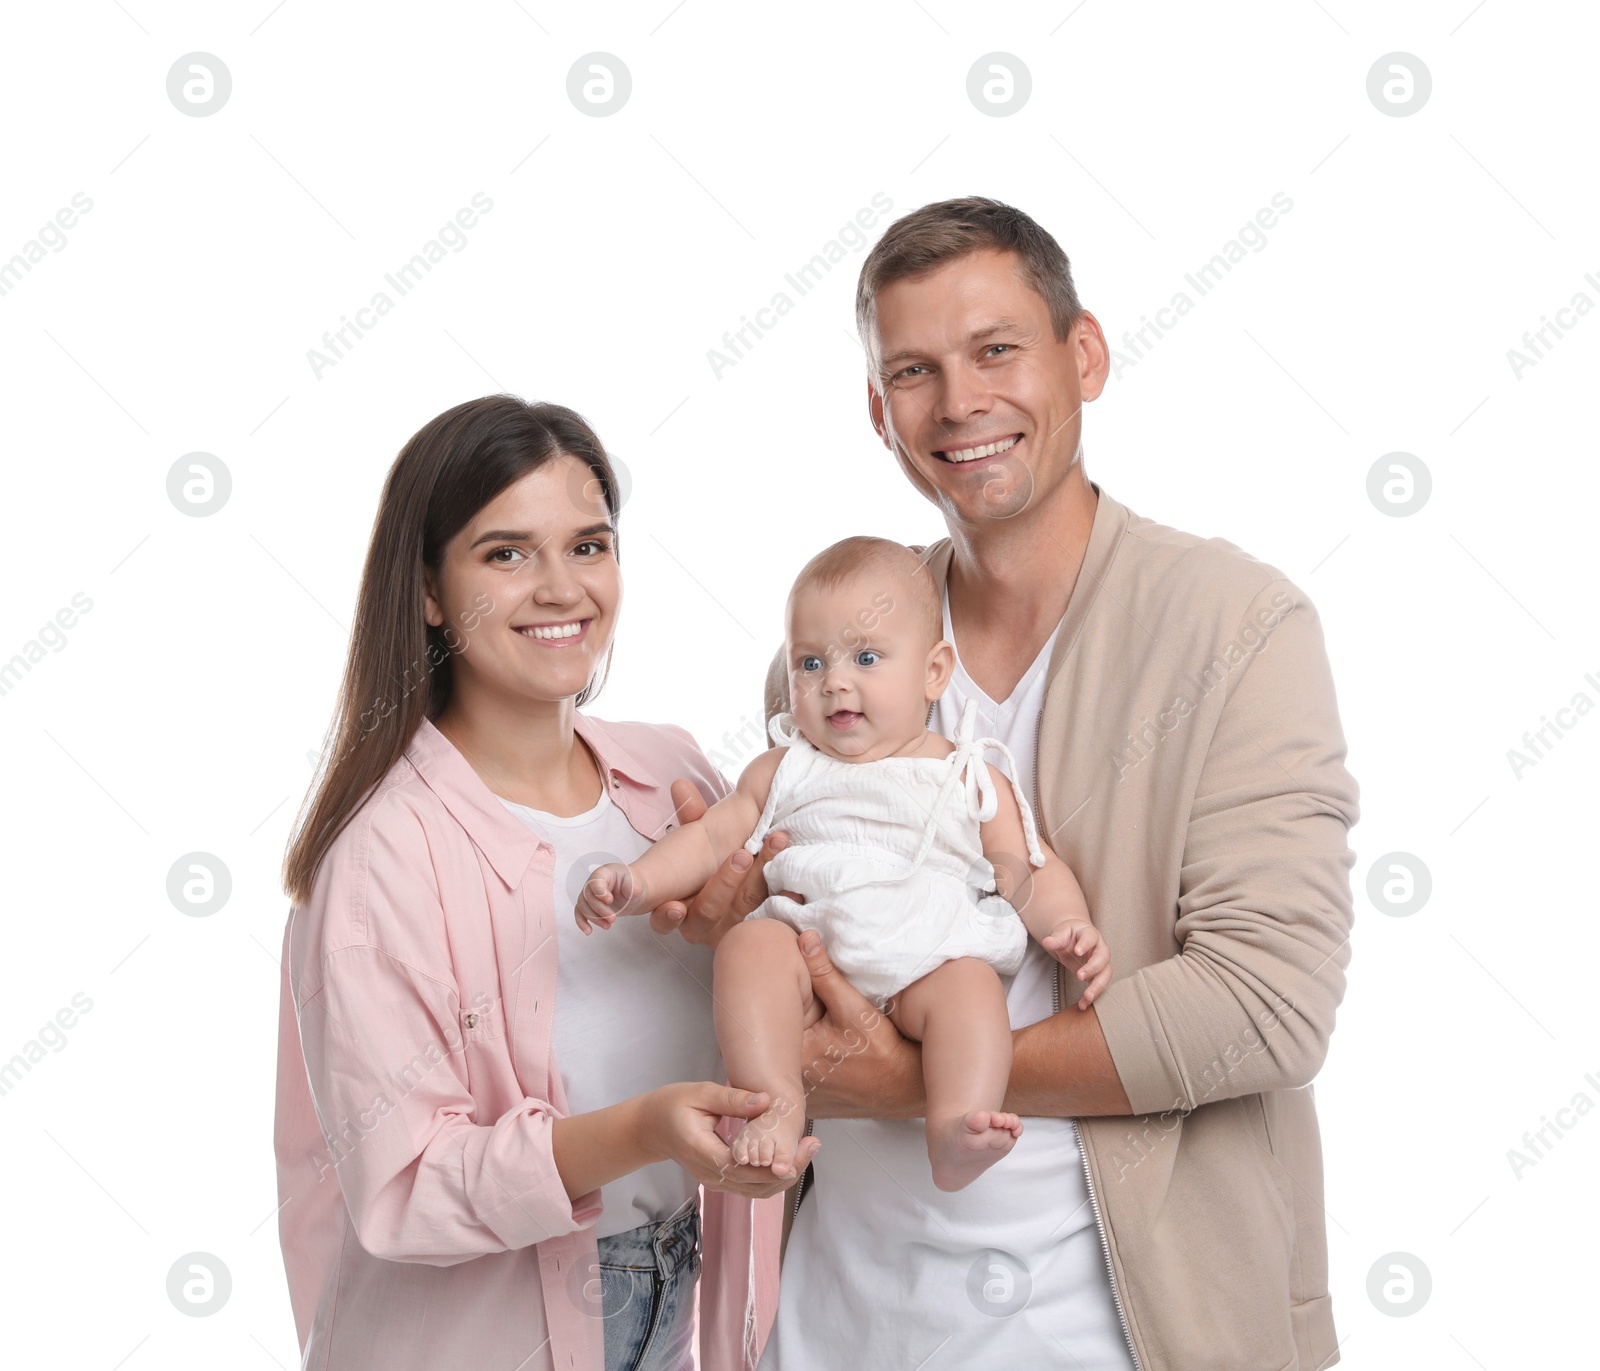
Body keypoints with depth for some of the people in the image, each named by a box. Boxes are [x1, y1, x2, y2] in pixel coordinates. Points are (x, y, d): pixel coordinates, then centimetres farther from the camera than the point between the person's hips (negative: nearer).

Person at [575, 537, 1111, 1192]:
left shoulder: (969, 781, 14)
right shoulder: (784, 772, 19)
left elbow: (1031, 871, 11)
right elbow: (710, 838, 16)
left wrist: (1072, 928, -9)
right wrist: (638, 881, -2)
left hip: (927, 963, -1)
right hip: (808, 949, 1)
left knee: (969, 982, -31)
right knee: (750, 944, -28)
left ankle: (955, 1130, -45)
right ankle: (775, 1102, -36)